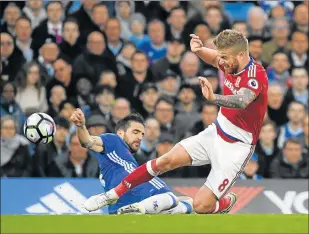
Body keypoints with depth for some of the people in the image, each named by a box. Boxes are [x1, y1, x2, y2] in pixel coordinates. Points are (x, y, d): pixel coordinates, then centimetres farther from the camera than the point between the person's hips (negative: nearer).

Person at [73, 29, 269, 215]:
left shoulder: (256, 76, -27)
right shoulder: (232, 64, -3)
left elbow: (242, 101, -49)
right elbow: (213, 58, 21)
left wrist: (214, 98, -69)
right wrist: (199, 49, -4)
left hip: (237, 146, -7)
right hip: (216, 133, 7)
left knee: (201, 206, -12)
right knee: (166, 161, -4)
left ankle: (226, 203, 23)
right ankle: (115, 193, 11)